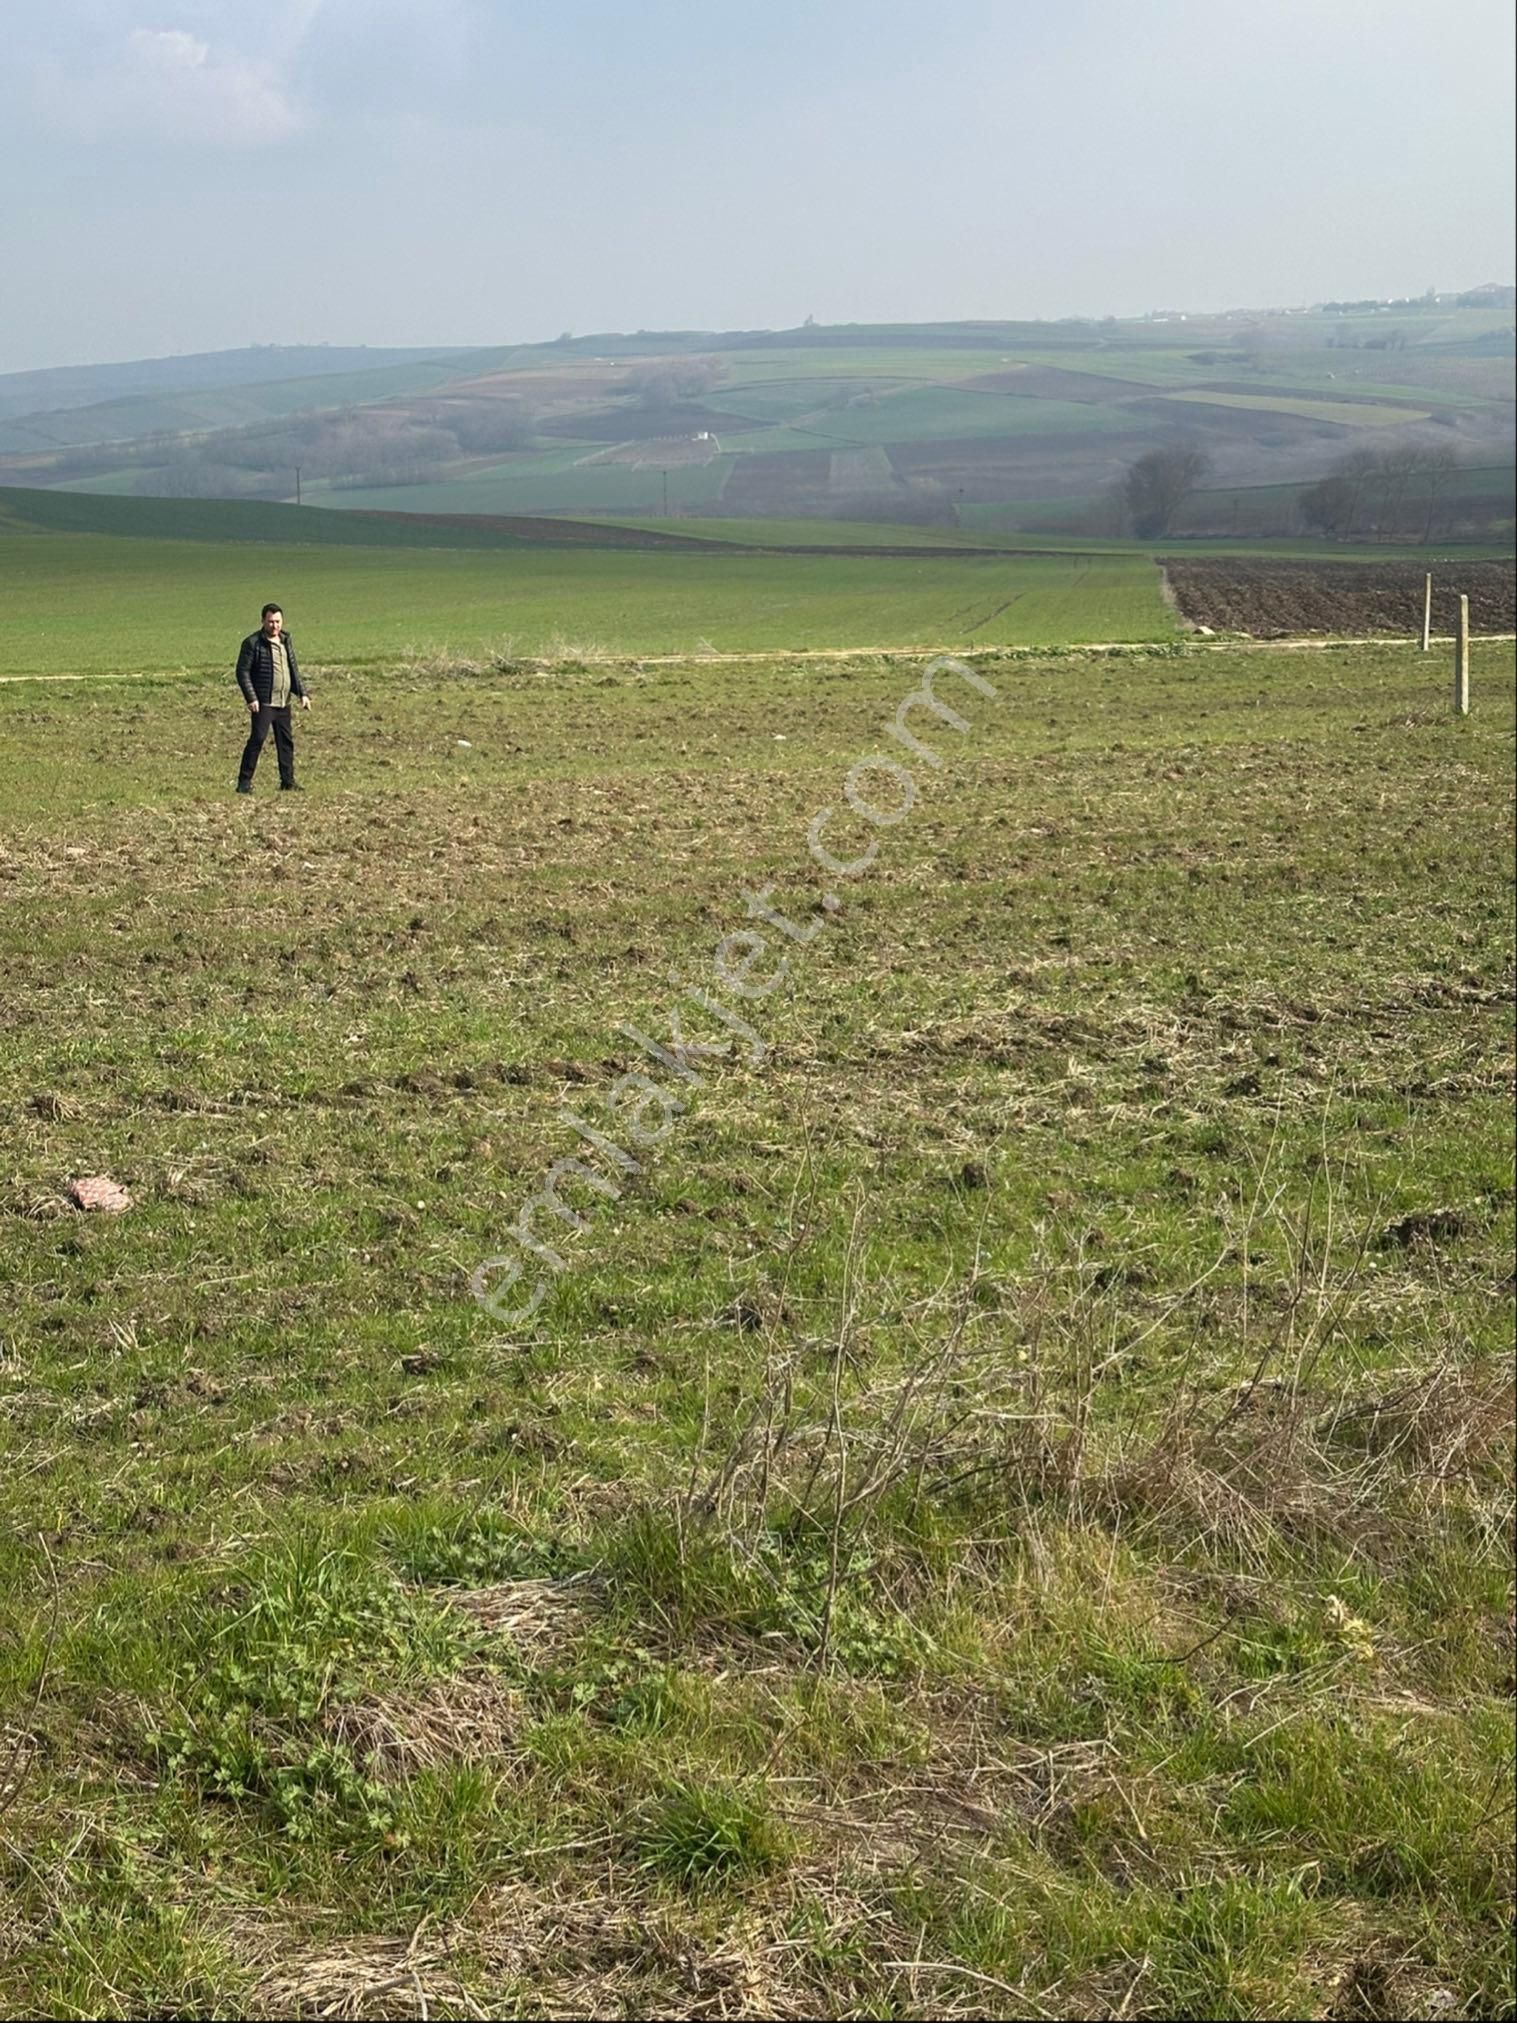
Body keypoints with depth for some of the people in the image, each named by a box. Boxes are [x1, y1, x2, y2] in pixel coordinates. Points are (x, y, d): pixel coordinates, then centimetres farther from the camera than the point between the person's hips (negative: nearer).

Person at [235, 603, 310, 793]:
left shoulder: (286, 640, 12)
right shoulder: (252, 642, -8)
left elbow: (294, 669, 20)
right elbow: (242, 672, -10)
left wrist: (302, 693, 11)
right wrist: (251, 698, -17)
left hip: (284, 703, 7)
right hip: (263, 703, -7)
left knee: (286, 741, 10)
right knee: (257, 739, -12)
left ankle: (288, 782, 19)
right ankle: (244, 782, -7)